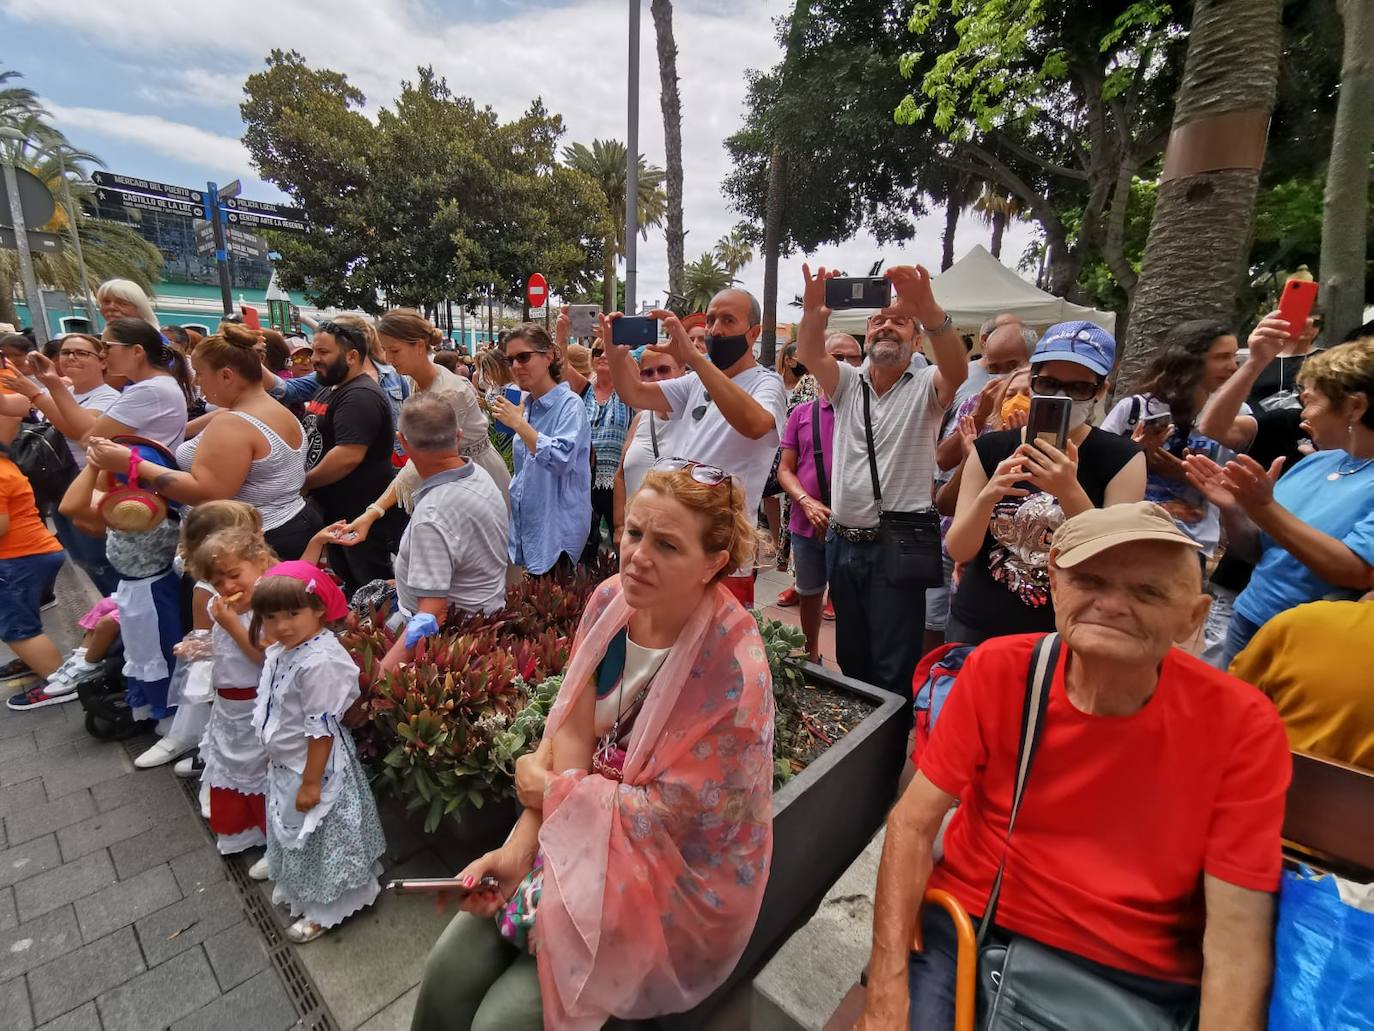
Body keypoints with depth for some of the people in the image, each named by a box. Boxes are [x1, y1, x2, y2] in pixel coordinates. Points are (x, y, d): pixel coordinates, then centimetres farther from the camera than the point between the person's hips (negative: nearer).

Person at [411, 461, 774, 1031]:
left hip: (676, 874, -5)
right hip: (585, 830, 5)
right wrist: (520, 846, -14)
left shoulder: (733, 668, -29)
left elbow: (669, 813, -22)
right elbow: (572, 732, -7)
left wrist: (549, 789, -12)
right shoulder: (610, 600, -11)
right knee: (450, 966, 0)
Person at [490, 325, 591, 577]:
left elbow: (561, 459, -28)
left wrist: (518, 423, -23)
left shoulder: (570, 405, -12)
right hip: (525, 524, 8)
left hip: (556, 531, -8)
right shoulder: (527, 406, 11)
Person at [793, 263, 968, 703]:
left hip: (899, 547, -4)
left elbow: (957, 368, -23)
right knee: (851, 658, 18)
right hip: (844, 543, 4)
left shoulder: (926, 387, 0)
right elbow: (809, 354, -11)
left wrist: (928, 308, -40)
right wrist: (813, 310, -32)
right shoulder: (847, 383, 8)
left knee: (895, 668, 2)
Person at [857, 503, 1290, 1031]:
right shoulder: (998, 669, -14)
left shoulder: (1242, 727, -14)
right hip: (969, 930, 0)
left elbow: (1236, 935, -11)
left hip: (1140, 978, 1)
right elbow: (913, 822, -11)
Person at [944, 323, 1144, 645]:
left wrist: (1070, 492, -29)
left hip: (1068, 636, -1)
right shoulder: (989, 449, -5)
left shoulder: (1122, 458, -7)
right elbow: (958, 550, -10)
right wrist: (987, 496, -28)